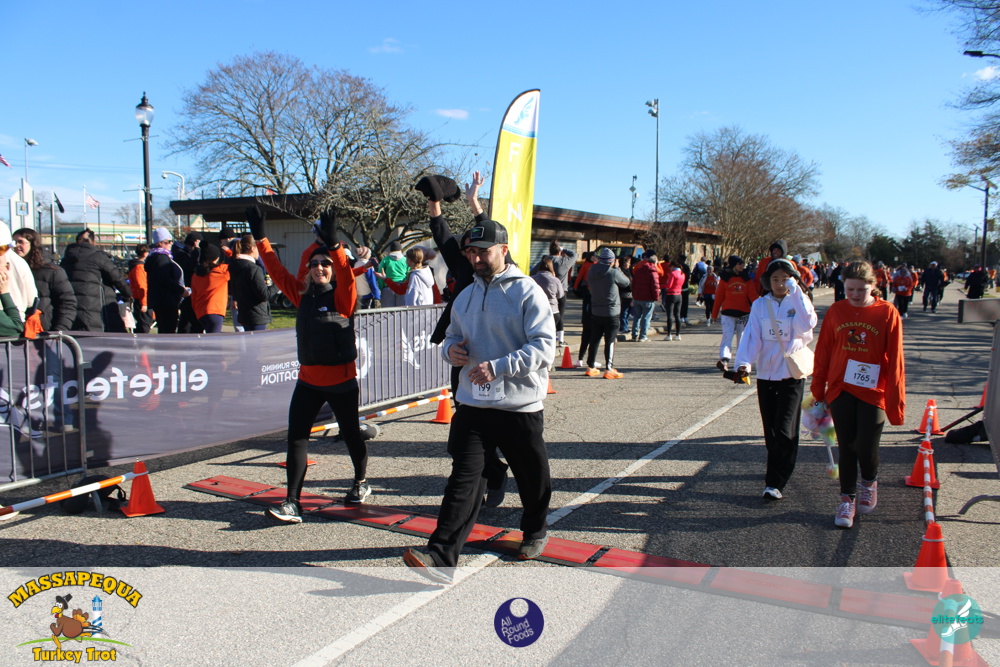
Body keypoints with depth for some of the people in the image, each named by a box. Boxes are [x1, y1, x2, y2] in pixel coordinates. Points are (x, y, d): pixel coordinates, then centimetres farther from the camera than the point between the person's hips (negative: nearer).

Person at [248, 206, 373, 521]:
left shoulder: (342, 297, -7)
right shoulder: (303, 294, 7)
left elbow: (346, 276, -26)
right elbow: (277, 271, 8)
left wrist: (332, 243, -38)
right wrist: (260, 238, 3)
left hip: (341, 380, -4)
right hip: (308, 379, 5)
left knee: (350, 434, 12)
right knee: (296, 437, -3)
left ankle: (360, 483, 36)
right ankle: (292, 503, -1)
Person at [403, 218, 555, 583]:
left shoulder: (528, 292, -9)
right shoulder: (465, 297, 12)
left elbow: (544, 347, -17)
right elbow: (452, 336, 23)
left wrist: (497, 367, -27)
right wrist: (451, 349, -3)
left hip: (520, 406, -3)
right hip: (473, 403, 4)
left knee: (532, 477, 15)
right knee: (464, 477, -7)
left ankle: (534, 532, 42)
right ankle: (441, 556, -11)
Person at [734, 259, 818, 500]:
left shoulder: (799, 302, -1)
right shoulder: (760, 305, 4)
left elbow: (806, 324, -22)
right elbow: (752, 336, -5)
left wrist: (795, 291, -22)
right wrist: (744, 362, -22)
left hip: (792, 374, -3)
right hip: (766, 373, 3)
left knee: (785, 431, -7)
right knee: (770, 430, 12)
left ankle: (775, 483, -3)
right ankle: (776, 467, 35)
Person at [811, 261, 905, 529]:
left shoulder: (888, 313, -5)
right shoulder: (835, 311, 1)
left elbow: (894, 360, -4)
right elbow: (823, 353, 6)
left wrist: (895, 400, -5)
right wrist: (818, 390, 8)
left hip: (873, 393, -2)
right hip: (840, 390, 2)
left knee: (866, 448, -2)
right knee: (846, 447, 7)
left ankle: (869, 482, 31)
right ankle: (847, 498, 22)